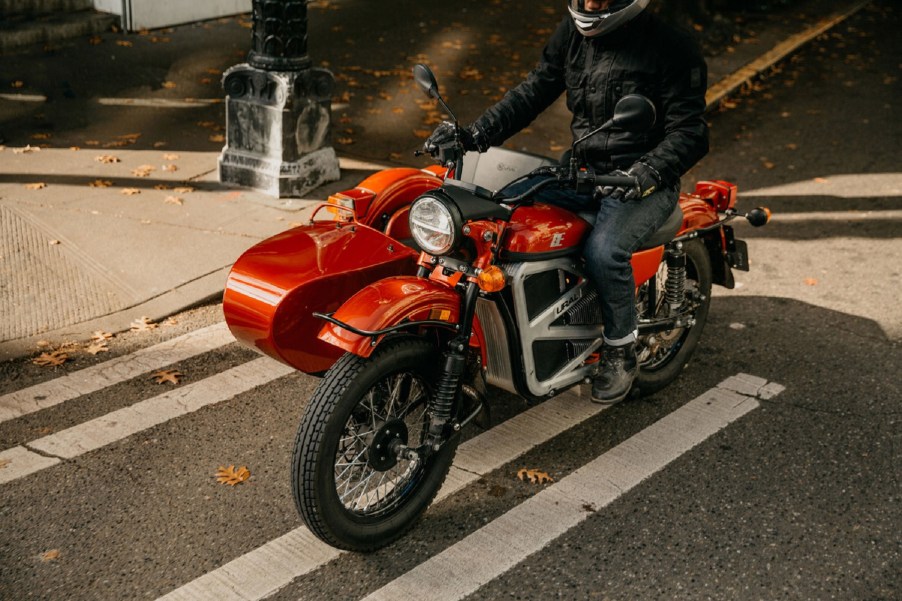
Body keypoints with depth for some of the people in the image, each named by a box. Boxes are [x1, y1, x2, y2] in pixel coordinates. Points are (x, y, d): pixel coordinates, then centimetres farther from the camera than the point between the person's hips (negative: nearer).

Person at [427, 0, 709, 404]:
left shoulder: (673, 48, -12)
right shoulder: (573, 32, 5)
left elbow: (690, 132, -14)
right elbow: (534, 91, 5)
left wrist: (648, 172, -32)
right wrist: (475, 134, -9)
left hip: (644, 182, -6)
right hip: (582, 169, 6)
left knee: (603, 251, -32)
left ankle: (622, 351, -6)